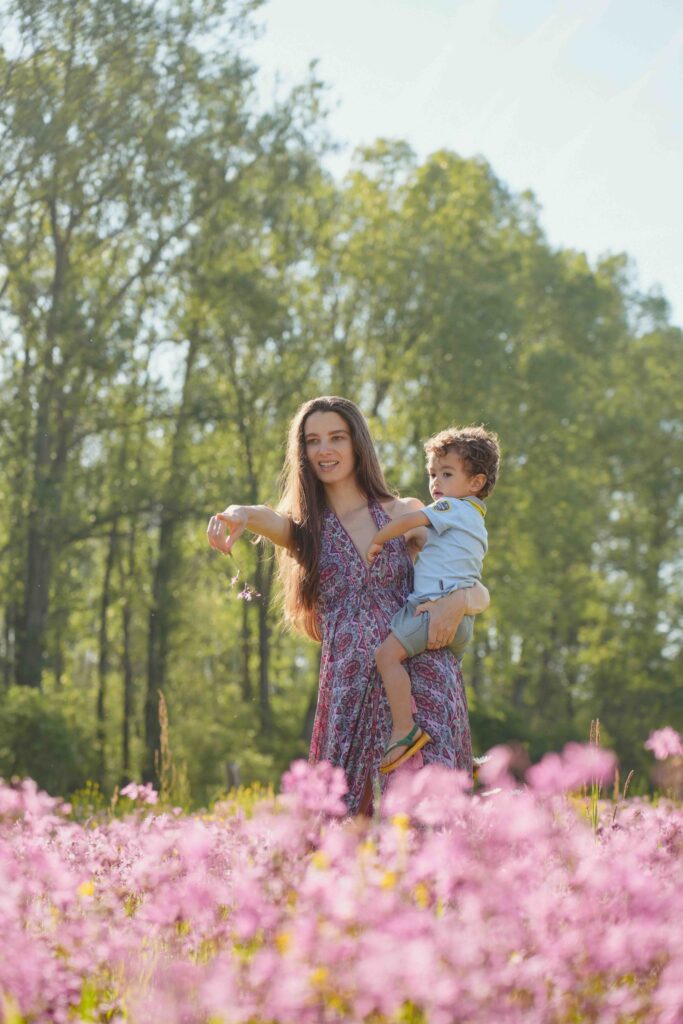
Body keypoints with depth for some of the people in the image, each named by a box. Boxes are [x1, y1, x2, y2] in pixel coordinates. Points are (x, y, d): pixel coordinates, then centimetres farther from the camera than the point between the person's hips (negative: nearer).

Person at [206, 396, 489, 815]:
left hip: (424, 678, -1)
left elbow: (480, 592, 14)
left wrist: (457, 601, -11)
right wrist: (237, 514, -36)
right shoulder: (304, 529, 14)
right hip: (350, 690, 1)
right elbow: (267, 517, -11)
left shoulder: (405, 514, 13)